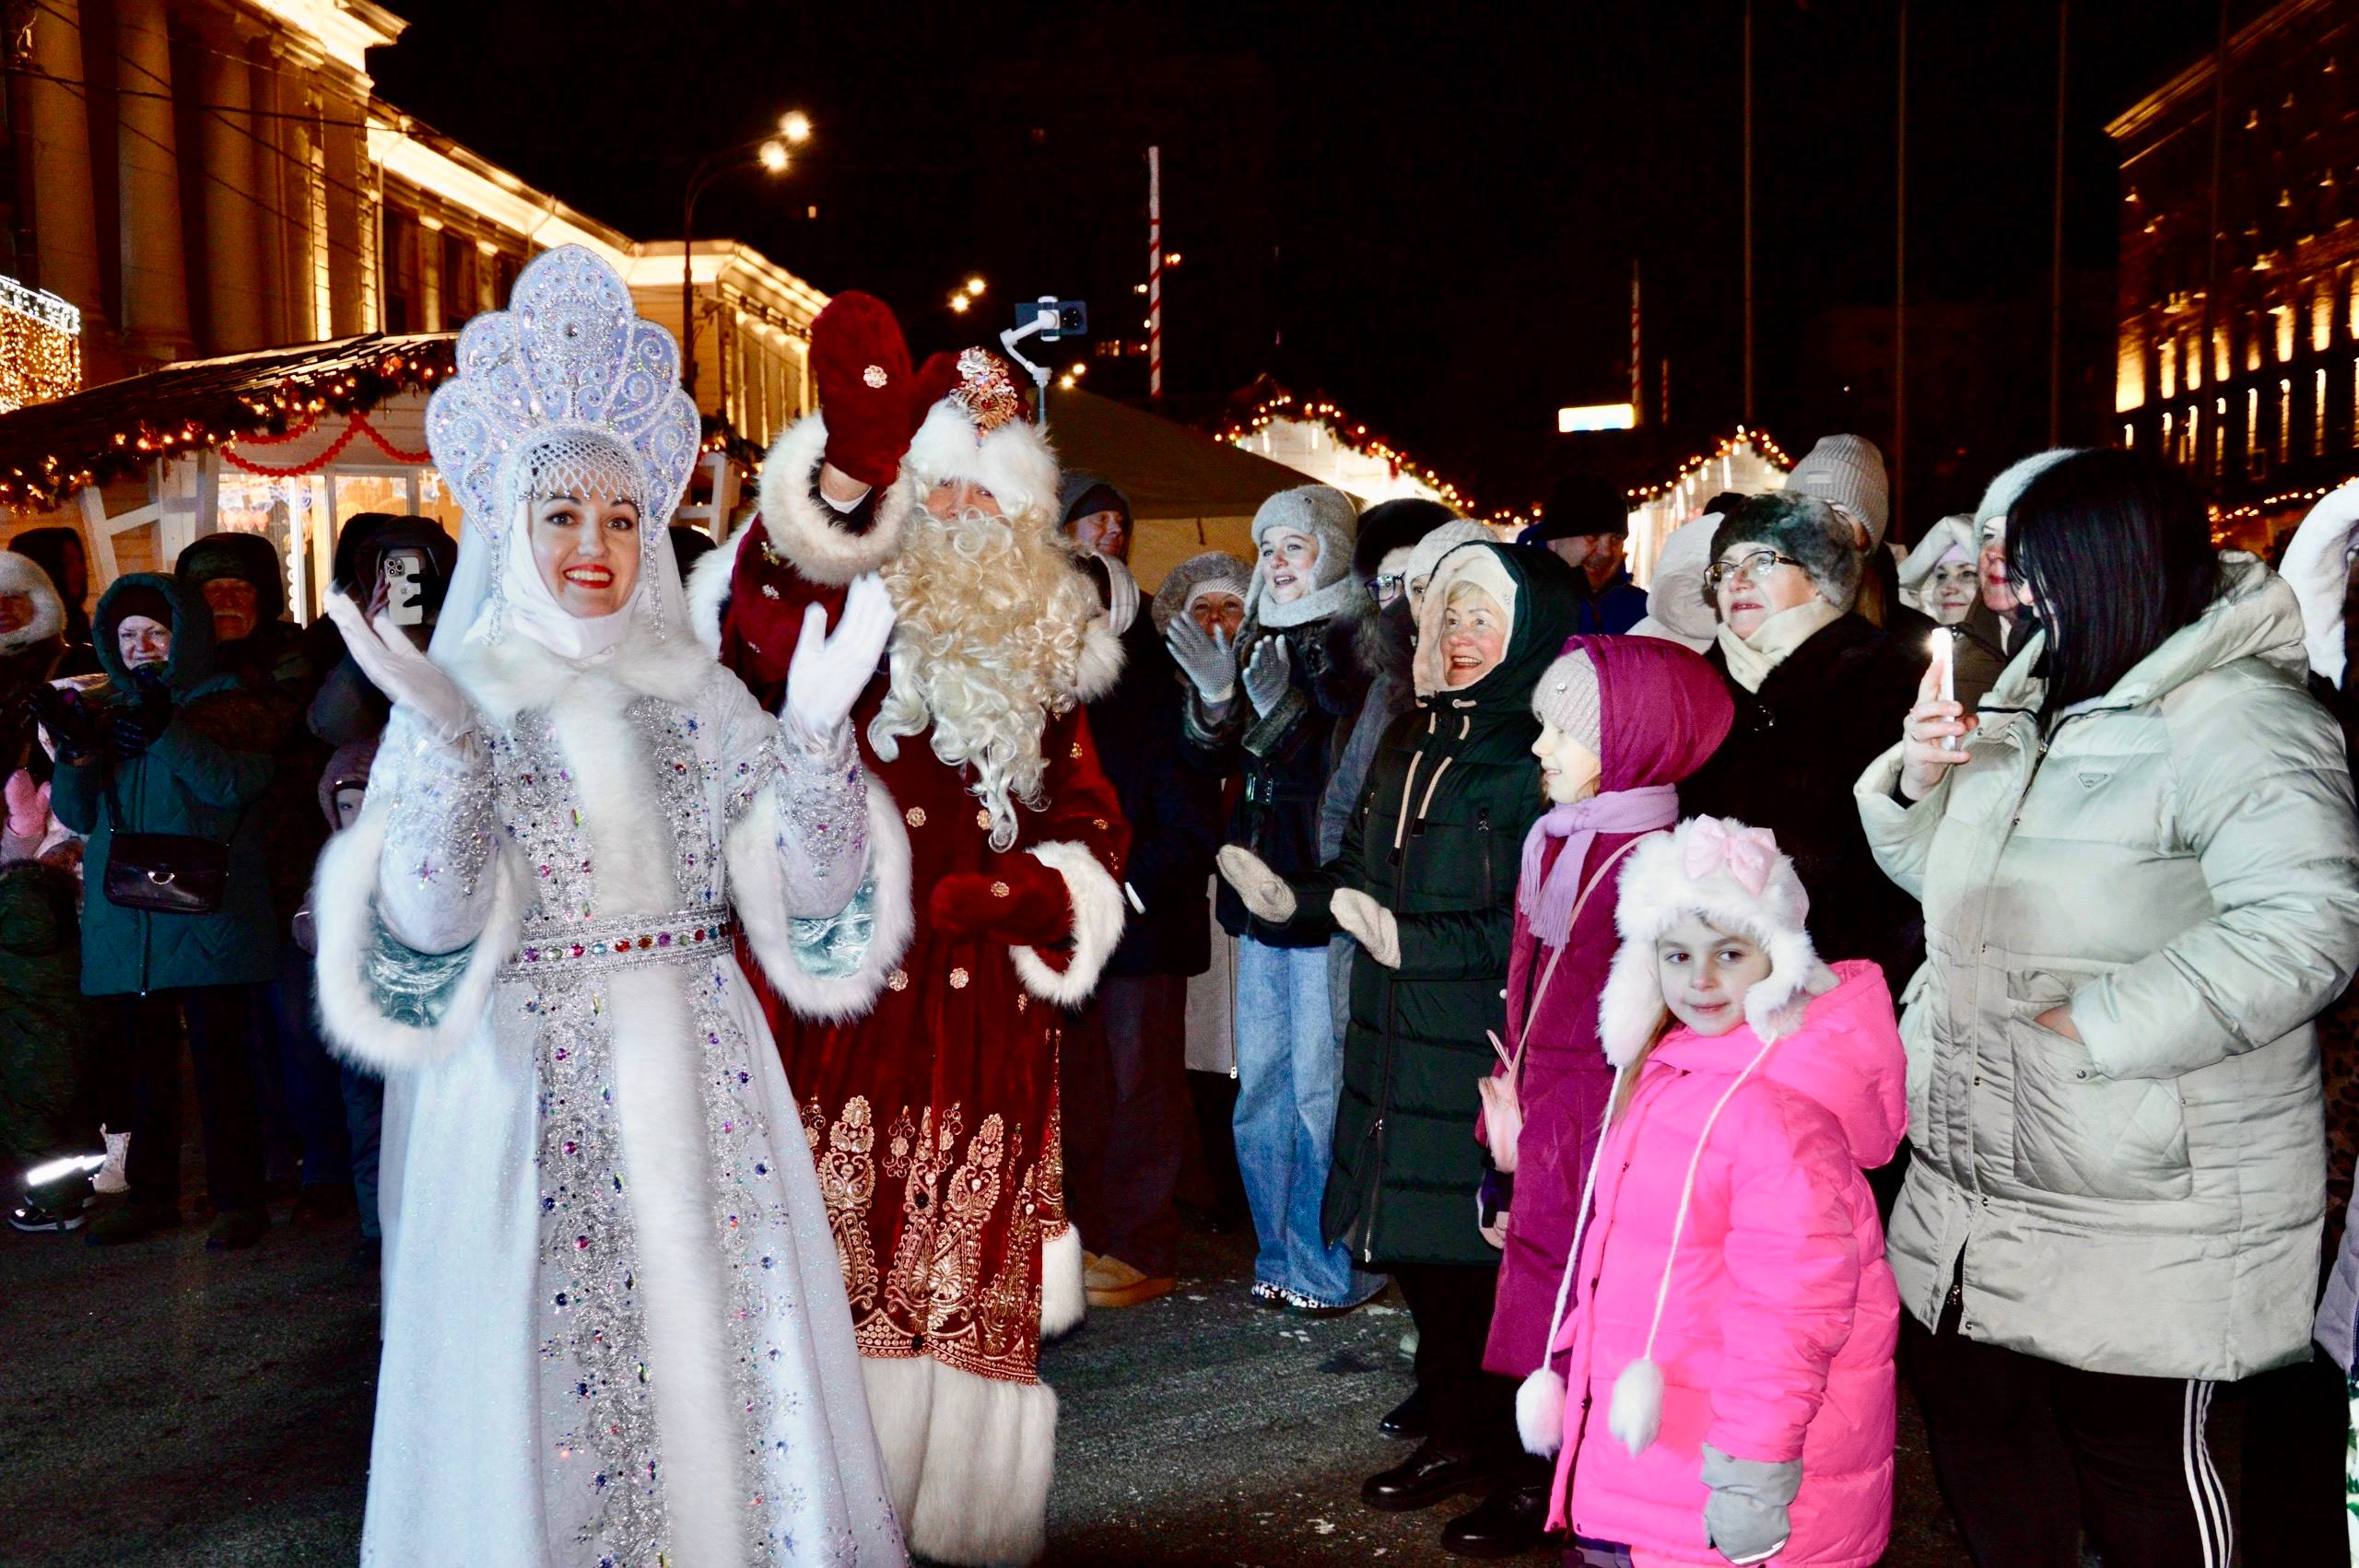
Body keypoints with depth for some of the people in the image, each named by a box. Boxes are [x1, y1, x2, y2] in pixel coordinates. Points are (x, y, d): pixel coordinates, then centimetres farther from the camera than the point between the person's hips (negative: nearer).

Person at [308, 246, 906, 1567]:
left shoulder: (700, 694, 5)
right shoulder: (459, 700, -2)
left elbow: (820, 885, -3)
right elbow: (430, 928, -14)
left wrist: (816, 728, -18)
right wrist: (444, 742, -27)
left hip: (702, 1088, 3)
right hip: (533, 1102, -2)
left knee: (724, 1355, 8)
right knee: (548, 1366, 5)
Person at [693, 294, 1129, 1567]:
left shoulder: (1040, 651, 15)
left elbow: (1089, 819, 19)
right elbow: (753, 627, -24)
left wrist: (1044, 891, -2)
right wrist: (857, 451, -33)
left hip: (990, 1010, 4)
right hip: (857, 994, -4)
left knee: (971, 1272, 9)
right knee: (846, 1263, -2)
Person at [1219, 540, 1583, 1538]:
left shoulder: (1541, 760, -11)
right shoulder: (1411, 740, 13)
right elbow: (1367, 874, 15)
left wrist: (1408, 938, -16)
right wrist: (1293, 898, -3)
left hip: (1482, 1047, -7)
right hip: (1398, 1036, 7)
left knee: (1463, 1241, 2)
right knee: (1414, 1236, 13)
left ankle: (1471, 1438, 19)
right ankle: (1455, 1396, 31)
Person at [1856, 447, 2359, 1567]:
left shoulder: (2235, 721, -17)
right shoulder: (2028, 707, 12)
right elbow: (1949, 881, 22)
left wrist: (2093, 1023, -29)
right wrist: (1918, 784, 1)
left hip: (2144, 1219, -8)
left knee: (2137, 1465, 8)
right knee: (1978, 1439, 20)